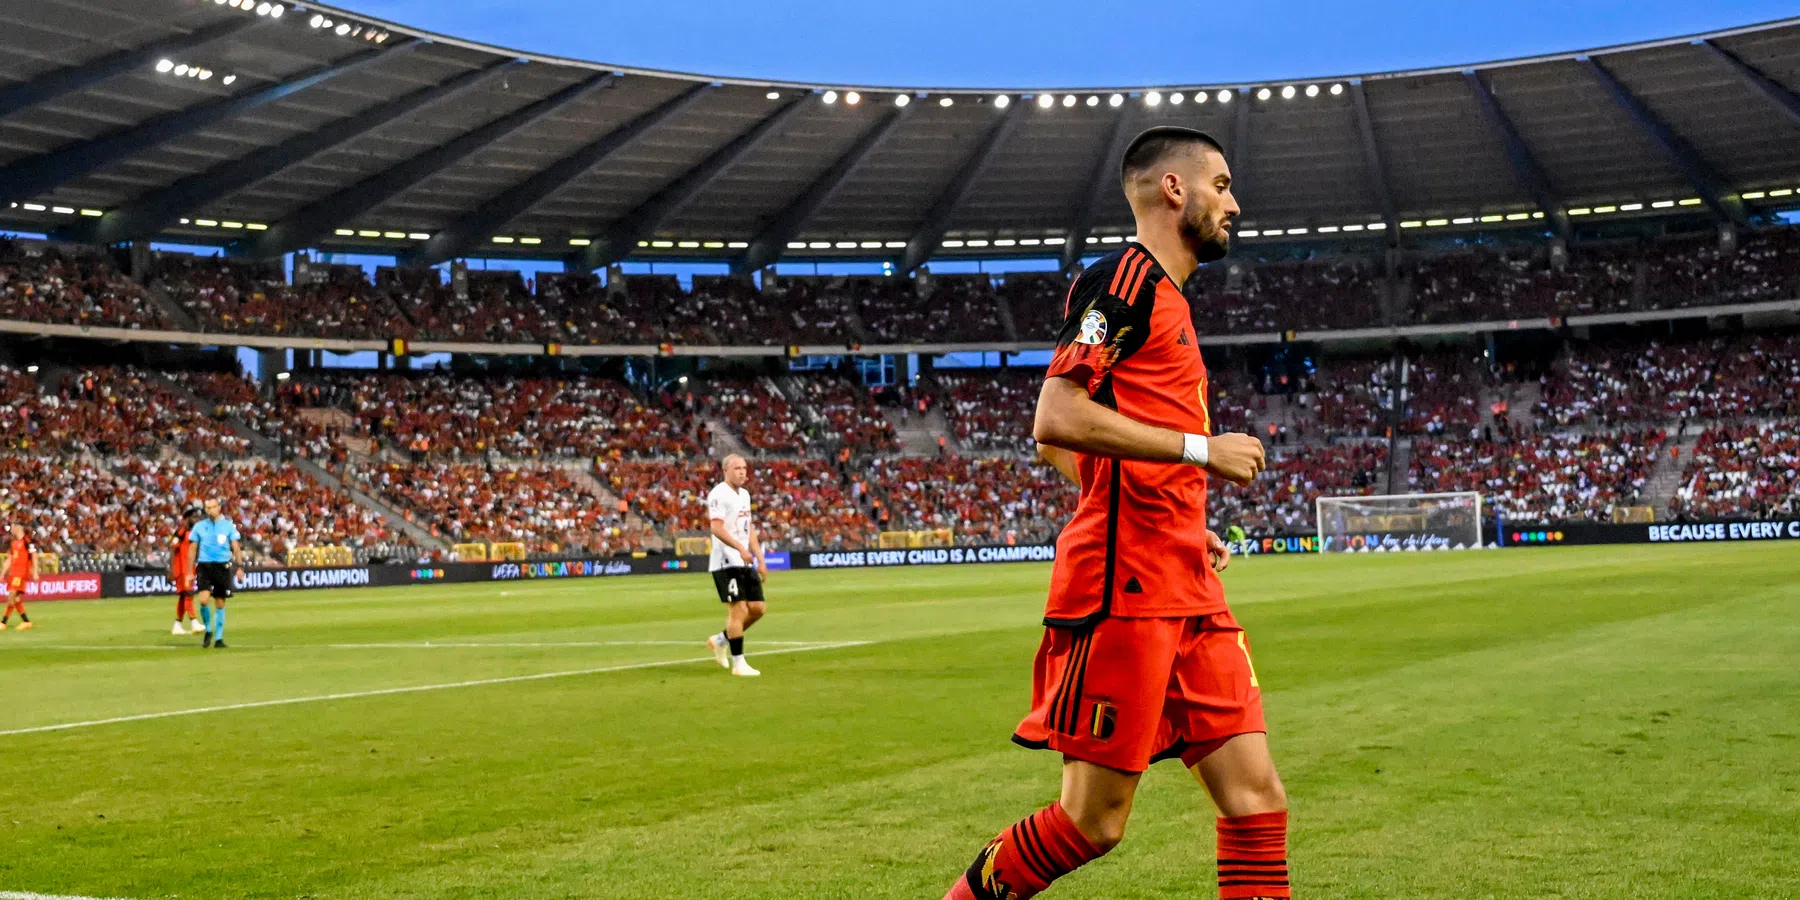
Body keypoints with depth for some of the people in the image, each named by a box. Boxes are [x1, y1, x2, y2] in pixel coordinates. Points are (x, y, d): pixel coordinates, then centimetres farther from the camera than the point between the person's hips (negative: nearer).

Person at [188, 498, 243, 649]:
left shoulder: (228, 526, 5)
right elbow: (192, 548, 9)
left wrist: (239, 566, -6)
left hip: (223, 567, 0)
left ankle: (219, 638, 14)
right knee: (204, 599, -18)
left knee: (220, 603, 4)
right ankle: (208, 630, 5)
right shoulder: (199, 526, 6)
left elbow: (236, 547, 4)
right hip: (204, 567, 0)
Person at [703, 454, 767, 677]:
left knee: (757, 608, 5)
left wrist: (760, 558, 17)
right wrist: (740, 549, -30)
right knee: (737, 609, -9)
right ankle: (738, 663, -2)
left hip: (746, 563, 9)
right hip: (726, 563, -9)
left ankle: (720, 641, 22)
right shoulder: (719, 494, -11)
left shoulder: (744, 495, 17)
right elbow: (717, 528, -21)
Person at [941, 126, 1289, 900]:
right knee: (1093, 821, -3)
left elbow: (1056, 449, 26)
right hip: (1125, 588, -9)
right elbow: (1057, 419, -18)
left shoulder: (1165, 299, 23)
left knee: (1257, 797, 3)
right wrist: (1201, 448, -15)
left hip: (1186, 595, 9)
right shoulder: (1125, 278, -7)